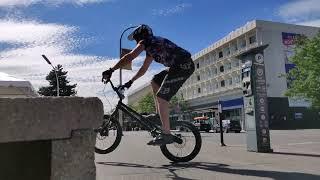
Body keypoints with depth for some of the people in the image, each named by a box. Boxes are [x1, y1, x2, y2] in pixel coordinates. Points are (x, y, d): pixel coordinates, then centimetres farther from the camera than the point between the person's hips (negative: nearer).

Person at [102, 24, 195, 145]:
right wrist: (131, 81, 31)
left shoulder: (146, 41, -3)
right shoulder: (151, 48, 25)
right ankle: (159, 115, 20)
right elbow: (143, 69, 31)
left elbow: (129, 57, -15)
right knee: (155, 82, 21)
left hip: (183, 66, -10)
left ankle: (166, 135, -9)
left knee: (161, 97, -11)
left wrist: (111, 70, -13)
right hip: (179, 66, 10)